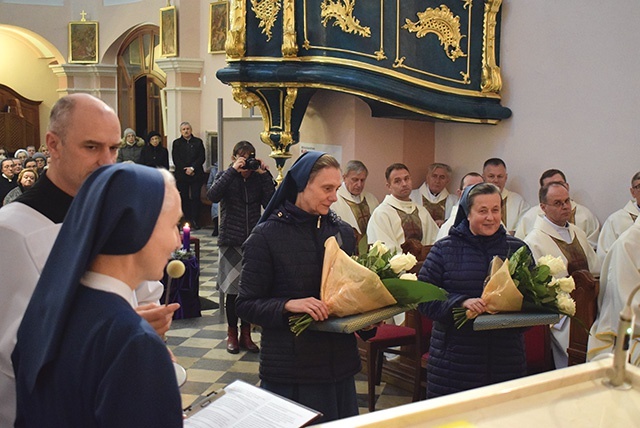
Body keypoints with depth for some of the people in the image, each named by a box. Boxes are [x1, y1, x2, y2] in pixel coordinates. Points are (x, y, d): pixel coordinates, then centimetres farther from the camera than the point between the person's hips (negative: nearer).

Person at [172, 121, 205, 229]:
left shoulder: (198, 142, 9)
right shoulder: (176, 143, 10)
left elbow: (202, 158, 0)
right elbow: (176, 160, 1)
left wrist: (192, 168, -12)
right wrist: (185, 170, -9)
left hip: (196, 174, 0)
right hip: (181, 175, 1)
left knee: (196, 197, -5)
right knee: (184, 198, 1)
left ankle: (194, 220, -1)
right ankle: (186, 220, 5)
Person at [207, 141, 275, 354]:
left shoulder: (259, 178, 5)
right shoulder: (226, 177, 1)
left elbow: (270, 203, -9)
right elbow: (212, 195, -19)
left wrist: (265, 175, -12)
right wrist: (232, 171, -20)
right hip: (231, 242, -2)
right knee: (232, 291, 4)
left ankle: (246, 334, 20)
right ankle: (232, 334, 20)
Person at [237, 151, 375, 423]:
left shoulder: (343, 232, 6)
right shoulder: (266, 236, -8)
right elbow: (246, 304, -8)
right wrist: (288, 305, -25)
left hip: (340, 364, 5)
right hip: (289, 370, -5)